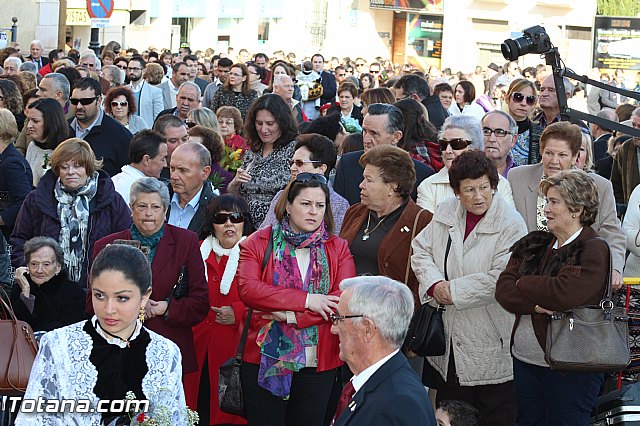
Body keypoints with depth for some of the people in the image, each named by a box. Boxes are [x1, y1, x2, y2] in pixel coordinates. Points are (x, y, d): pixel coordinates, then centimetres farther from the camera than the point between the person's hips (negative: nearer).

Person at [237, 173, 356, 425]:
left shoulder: (338, 249, 5)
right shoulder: (258, 243, 1)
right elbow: (248, 289, -15)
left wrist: (290, 315, -18)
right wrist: (306, 300, -19)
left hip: (319, 363, 1)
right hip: (264, 358, -1)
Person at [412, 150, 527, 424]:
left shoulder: (511, 224, -14)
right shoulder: (445, 213, 5)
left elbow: (501, 280, -22)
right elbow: (421, 250, 9)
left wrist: (453, 291, -16)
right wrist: (435, 284, -10)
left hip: (490, 347, -6)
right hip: (448, 344, 6)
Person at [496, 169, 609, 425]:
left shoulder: (593, 251, -11)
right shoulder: (533, 245, 9)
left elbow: (564, 294, -26)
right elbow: (503, 290, 0)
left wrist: (523, 284, -9)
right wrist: (535, 305, -19)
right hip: (525, 361, 7)